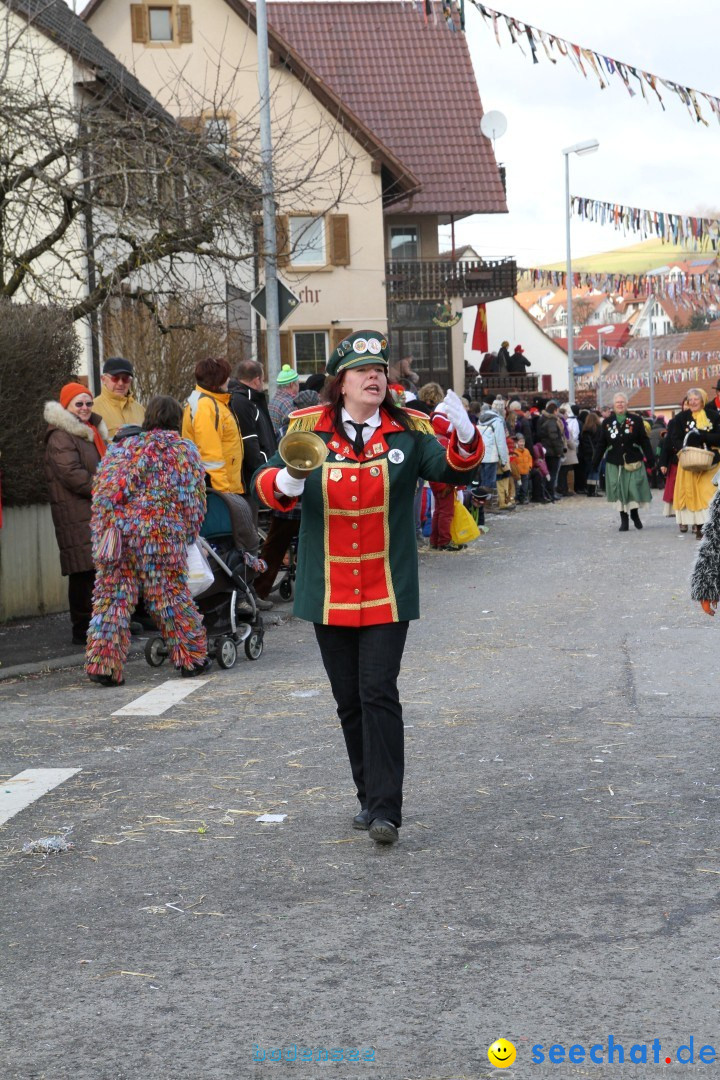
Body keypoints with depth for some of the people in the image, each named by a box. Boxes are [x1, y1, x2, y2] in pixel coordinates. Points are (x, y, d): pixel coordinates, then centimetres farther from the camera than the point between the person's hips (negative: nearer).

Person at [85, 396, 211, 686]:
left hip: (112, 529, 2)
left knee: (111, 597, 3)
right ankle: (191, 658, 17)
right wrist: (189, 534, 17)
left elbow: (99, 491, 14)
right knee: (171, 595, 7)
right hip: (161, 530, -2)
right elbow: (194, 499, 8)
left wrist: (103, 529, 17)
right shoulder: (184, 450, 14)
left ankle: (103, 664, -1)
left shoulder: (121, 448, 21)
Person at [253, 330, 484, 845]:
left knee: (379, 693, -10)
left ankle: (386, 810, -9)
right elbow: (267, 482, -1)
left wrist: (464, 439, -29)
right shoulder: (308, 430, 1)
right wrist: (283, 483, -25)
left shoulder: (408, 431, 1)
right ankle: (370, 798, 25)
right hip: (328, 593, 2)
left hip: (388, 592, -2)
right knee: (349, 700, 11)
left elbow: (450, 470, -7)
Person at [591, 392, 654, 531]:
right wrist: (595, 462, 2)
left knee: (634, 489, -1)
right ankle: (624, 520, 8)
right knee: (619, 491, 0)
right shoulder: (607, 422, 7)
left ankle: (635, 514, 22)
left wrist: (650, 458, -5)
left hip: (633, 462, -1)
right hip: (614, 463, 1)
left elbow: (644, 441, 2)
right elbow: (601, 444, 7)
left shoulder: (636, 420, 3)